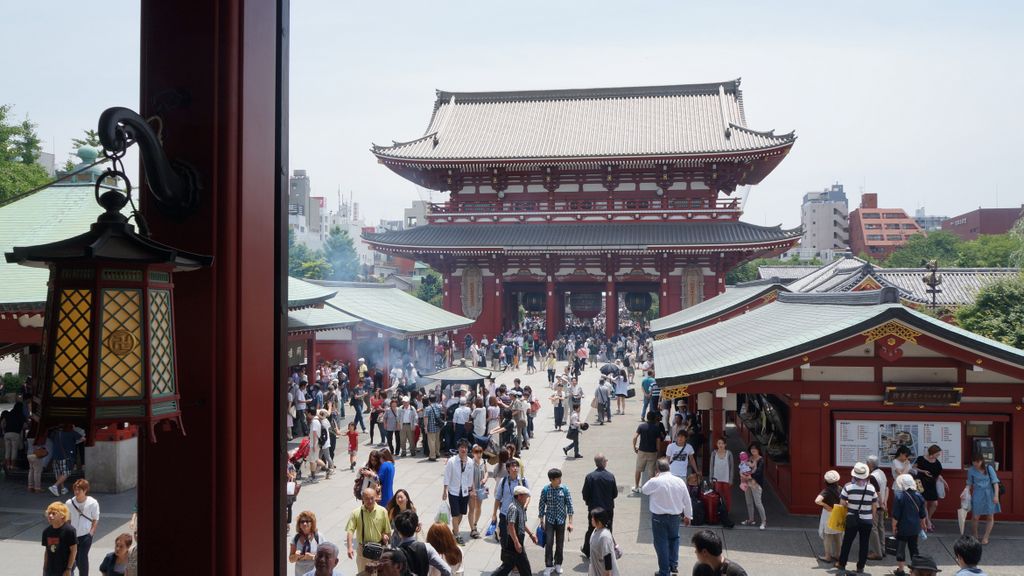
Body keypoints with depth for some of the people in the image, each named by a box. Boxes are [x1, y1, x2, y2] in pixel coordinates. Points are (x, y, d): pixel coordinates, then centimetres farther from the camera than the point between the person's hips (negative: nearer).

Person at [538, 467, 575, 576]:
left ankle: (558, 564, 27)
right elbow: (541, 506, 0)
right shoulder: (545, 490, -8)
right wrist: (541, 521, 1)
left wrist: (570, 522, -7)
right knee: (549, 543, -7)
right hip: (549, 520, -1)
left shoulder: (564, 489, -7)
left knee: (560, 543, 10)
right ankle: (548, 566, 4)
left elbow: (569, 505, -4)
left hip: (561, 520, 1)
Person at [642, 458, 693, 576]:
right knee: (674, 538, 27)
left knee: (661, 543, 7)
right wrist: (688, 515, 16)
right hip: (675, 515, 3)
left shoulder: (654, 481, -17)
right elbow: (687, 500, 2)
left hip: (658, 517, -3)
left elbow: (644, 490, 3)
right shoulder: (680, 481, -7)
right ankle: (673, 564, 28)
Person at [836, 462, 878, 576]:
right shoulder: (871, 488, -8)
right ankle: (860, 567, 17)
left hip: (852, 519, 0)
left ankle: (842, 565, 16)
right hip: (867, 520, 0)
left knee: (847, 542, 10)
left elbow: (842, 502, -9)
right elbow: (875, 505, 0)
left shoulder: (848, 487, -12)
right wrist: (873, 517, 14)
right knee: (864, 543, 11)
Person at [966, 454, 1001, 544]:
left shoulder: (989, 468, -5)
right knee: (975, 517, -2)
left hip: (989, 495, 0)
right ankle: (974, 537, 19)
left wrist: (996, 495, -14)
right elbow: (969, 484, 5)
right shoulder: (971, 470, -2)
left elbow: (995, 483, -6)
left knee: (990, 517, 5)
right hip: (977, 495, 0)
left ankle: (985, 537, 18)